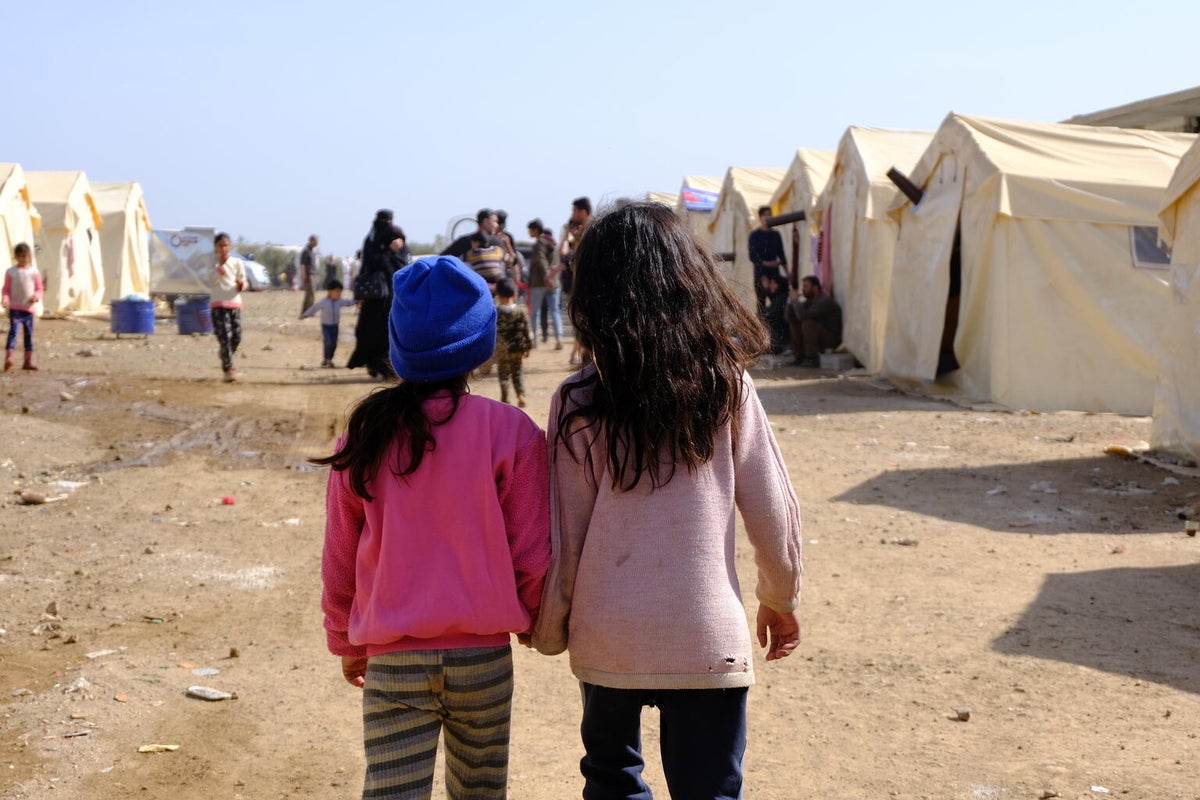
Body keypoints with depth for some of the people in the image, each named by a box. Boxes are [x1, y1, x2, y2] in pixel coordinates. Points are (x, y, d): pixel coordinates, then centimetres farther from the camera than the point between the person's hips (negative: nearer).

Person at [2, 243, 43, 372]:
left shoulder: (34, 272, 4)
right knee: (13, 331, -17)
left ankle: (28, 361, 17)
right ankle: (8, 357, -24)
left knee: (29, 335, 9)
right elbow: (6, 289, 2)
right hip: (15, 308, -3)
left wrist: (36, 296, -13)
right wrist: (5, 299, -16)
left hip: (29, 308, 3)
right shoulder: (11, 272, 0)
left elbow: (40, 288, 7)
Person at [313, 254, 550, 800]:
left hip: (393, 661, 1)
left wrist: (346, 641, 20)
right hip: (483, 654, -1)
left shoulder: (366, 433, -2)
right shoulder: (510, 431, -9)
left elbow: (338, 557, 6)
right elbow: (531, 553, -5)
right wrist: (530, 620, 14)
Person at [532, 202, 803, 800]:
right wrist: (780, 598, 15)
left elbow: (562, 537, -3)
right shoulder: (726, 385, -6)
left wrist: (549, 631, 12)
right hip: (707, 636, -1)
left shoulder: (578, 402, -7)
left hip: (607, 637, 1)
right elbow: (773, 511, -2)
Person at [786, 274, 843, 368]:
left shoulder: (824, 301, -21)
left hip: (832, 338, -9)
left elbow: (803, 316, -33)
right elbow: (792, 319, 8)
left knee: (808, 324, -29)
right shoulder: (809, 300, 8)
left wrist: (795, 301, -19)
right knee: (794, 325, 3)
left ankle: (812, 359, -21)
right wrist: (791, 304, -9)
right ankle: (800, 357, 2)